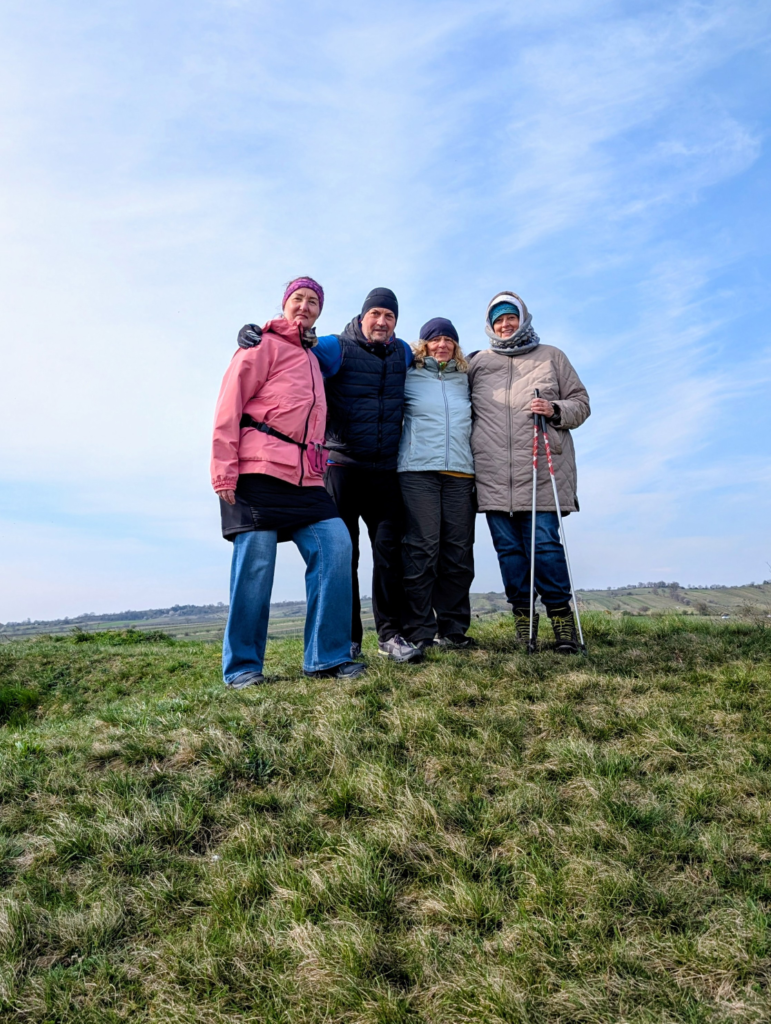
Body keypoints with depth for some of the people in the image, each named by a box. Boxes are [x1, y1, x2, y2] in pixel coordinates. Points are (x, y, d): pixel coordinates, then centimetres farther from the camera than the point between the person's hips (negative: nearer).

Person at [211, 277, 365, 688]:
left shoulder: (313, 358, 27)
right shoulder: (263, 344, 6)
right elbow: (229, 406, -3)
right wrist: (224, 470, -12)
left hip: (304, 478, 7)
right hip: (258, 470, -6)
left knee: (335, 546, -7)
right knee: (255, 562, -8)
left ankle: (327, 657, 0)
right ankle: (242, 667, 4)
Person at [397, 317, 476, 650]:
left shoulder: (465, 379, 20)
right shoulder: (409, 377, 10)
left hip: (460, 474, 4)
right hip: (418, 472, -4)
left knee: (458, 554, 2)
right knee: (421, 551, -7)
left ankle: (452, 629, 11)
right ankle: (419, 633, -2)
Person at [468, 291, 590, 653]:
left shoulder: (551, 357, 15)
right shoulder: (478, 362, 18)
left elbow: (580, 402, 12)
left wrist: (555, 410, -6)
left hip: (541, 468, -2)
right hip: (493, 473, 2)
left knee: (544, 544, -7)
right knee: (507, 547, 2)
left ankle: (561, 615, 4)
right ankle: (522, 616, 12)